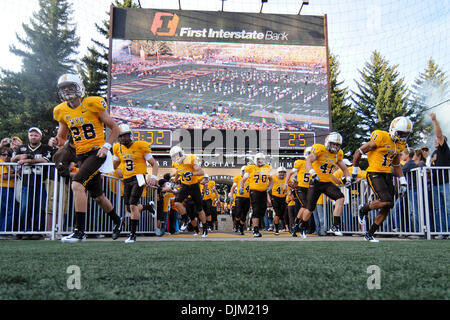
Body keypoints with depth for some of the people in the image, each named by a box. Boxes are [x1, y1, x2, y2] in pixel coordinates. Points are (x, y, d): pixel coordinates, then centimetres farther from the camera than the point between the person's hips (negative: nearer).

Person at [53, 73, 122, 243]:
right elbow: (62, 137, 20)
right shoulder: (62, 111, 8)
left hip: (97, 153, -7)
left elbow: (115, 128, -2)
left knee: (77, 184, -24)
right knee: (97, 196, 15)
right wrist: (57, 141, -4)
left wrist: (106, 146, -13)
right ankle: (117, 221, 39)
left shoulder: (93, 104, -8)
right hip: (81, 156, 7)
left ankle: (79, 230, -18)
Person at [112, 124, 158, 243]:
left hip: (138, 179, -6)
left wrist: (153, 177, -16)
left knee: (133, 206, -15)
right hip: (126, 180, 6)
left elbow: (154, 164, -2)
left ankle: (132, 234, -6)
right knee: (129, 207, 9)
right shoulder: (118, 148, 9)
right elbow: (114, 165, 26)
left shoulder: (141, 146, -6)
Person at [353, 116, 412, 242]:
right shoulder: (381, 137, -13)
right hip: (374, 174, -8)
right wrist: (354, 172, 0)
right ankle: (364, 209, 7)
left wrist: (403, 182, 15)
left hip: (387, 175, 8)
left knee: (387, 208, 2)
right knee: (386, 201, -23)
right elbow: (359, 153, -7)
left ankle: (369, 234, 16)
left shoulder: (400, 144, 11)